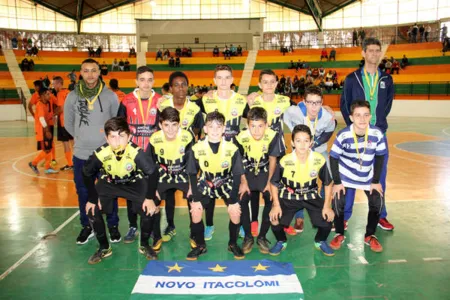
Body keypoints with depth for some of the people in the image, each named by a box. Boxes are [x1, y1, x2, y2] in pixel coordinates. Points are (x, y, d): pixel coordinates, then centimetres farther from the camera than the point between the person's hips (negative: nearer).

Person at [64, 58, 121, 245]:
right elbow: (68, 124, 13)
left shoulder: (110, 96, -3)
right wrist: (82, 137, 10)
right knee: (83, 193, 11)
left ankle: (113, 226, 24)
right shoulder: (72, 97, 0)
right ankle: (87, 227, 28)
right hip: (81, 154, 2)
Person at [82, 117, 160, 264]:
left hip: (134, 183, -2)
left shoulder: (136, 152, -34)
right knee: (92, 209, -14)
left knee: (149, 209, -20)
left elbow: (152, 172, -22)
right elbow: (87, 174, -11)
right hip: (109, 183, 2)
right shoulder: (100, 153, -29)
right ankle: (104, 248, 9)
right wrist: (92, 198, -11)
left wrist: (150, 198, -22)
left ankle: (144, 245, 7)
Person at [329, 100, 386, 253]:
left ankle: (370, 236, 18)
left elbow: (380, 157, -6)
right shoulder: (343, 135, -25)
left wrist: (376, 181, -6)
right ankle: (339, 234, 12)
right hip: (345, 176, -2)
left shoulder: (377, 134, -20)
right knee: (338, 203, -12)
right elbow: (333, 158, -15)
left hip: (368, 177, 2)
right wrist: (337, 182, -14)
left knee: (377, 203, -5)